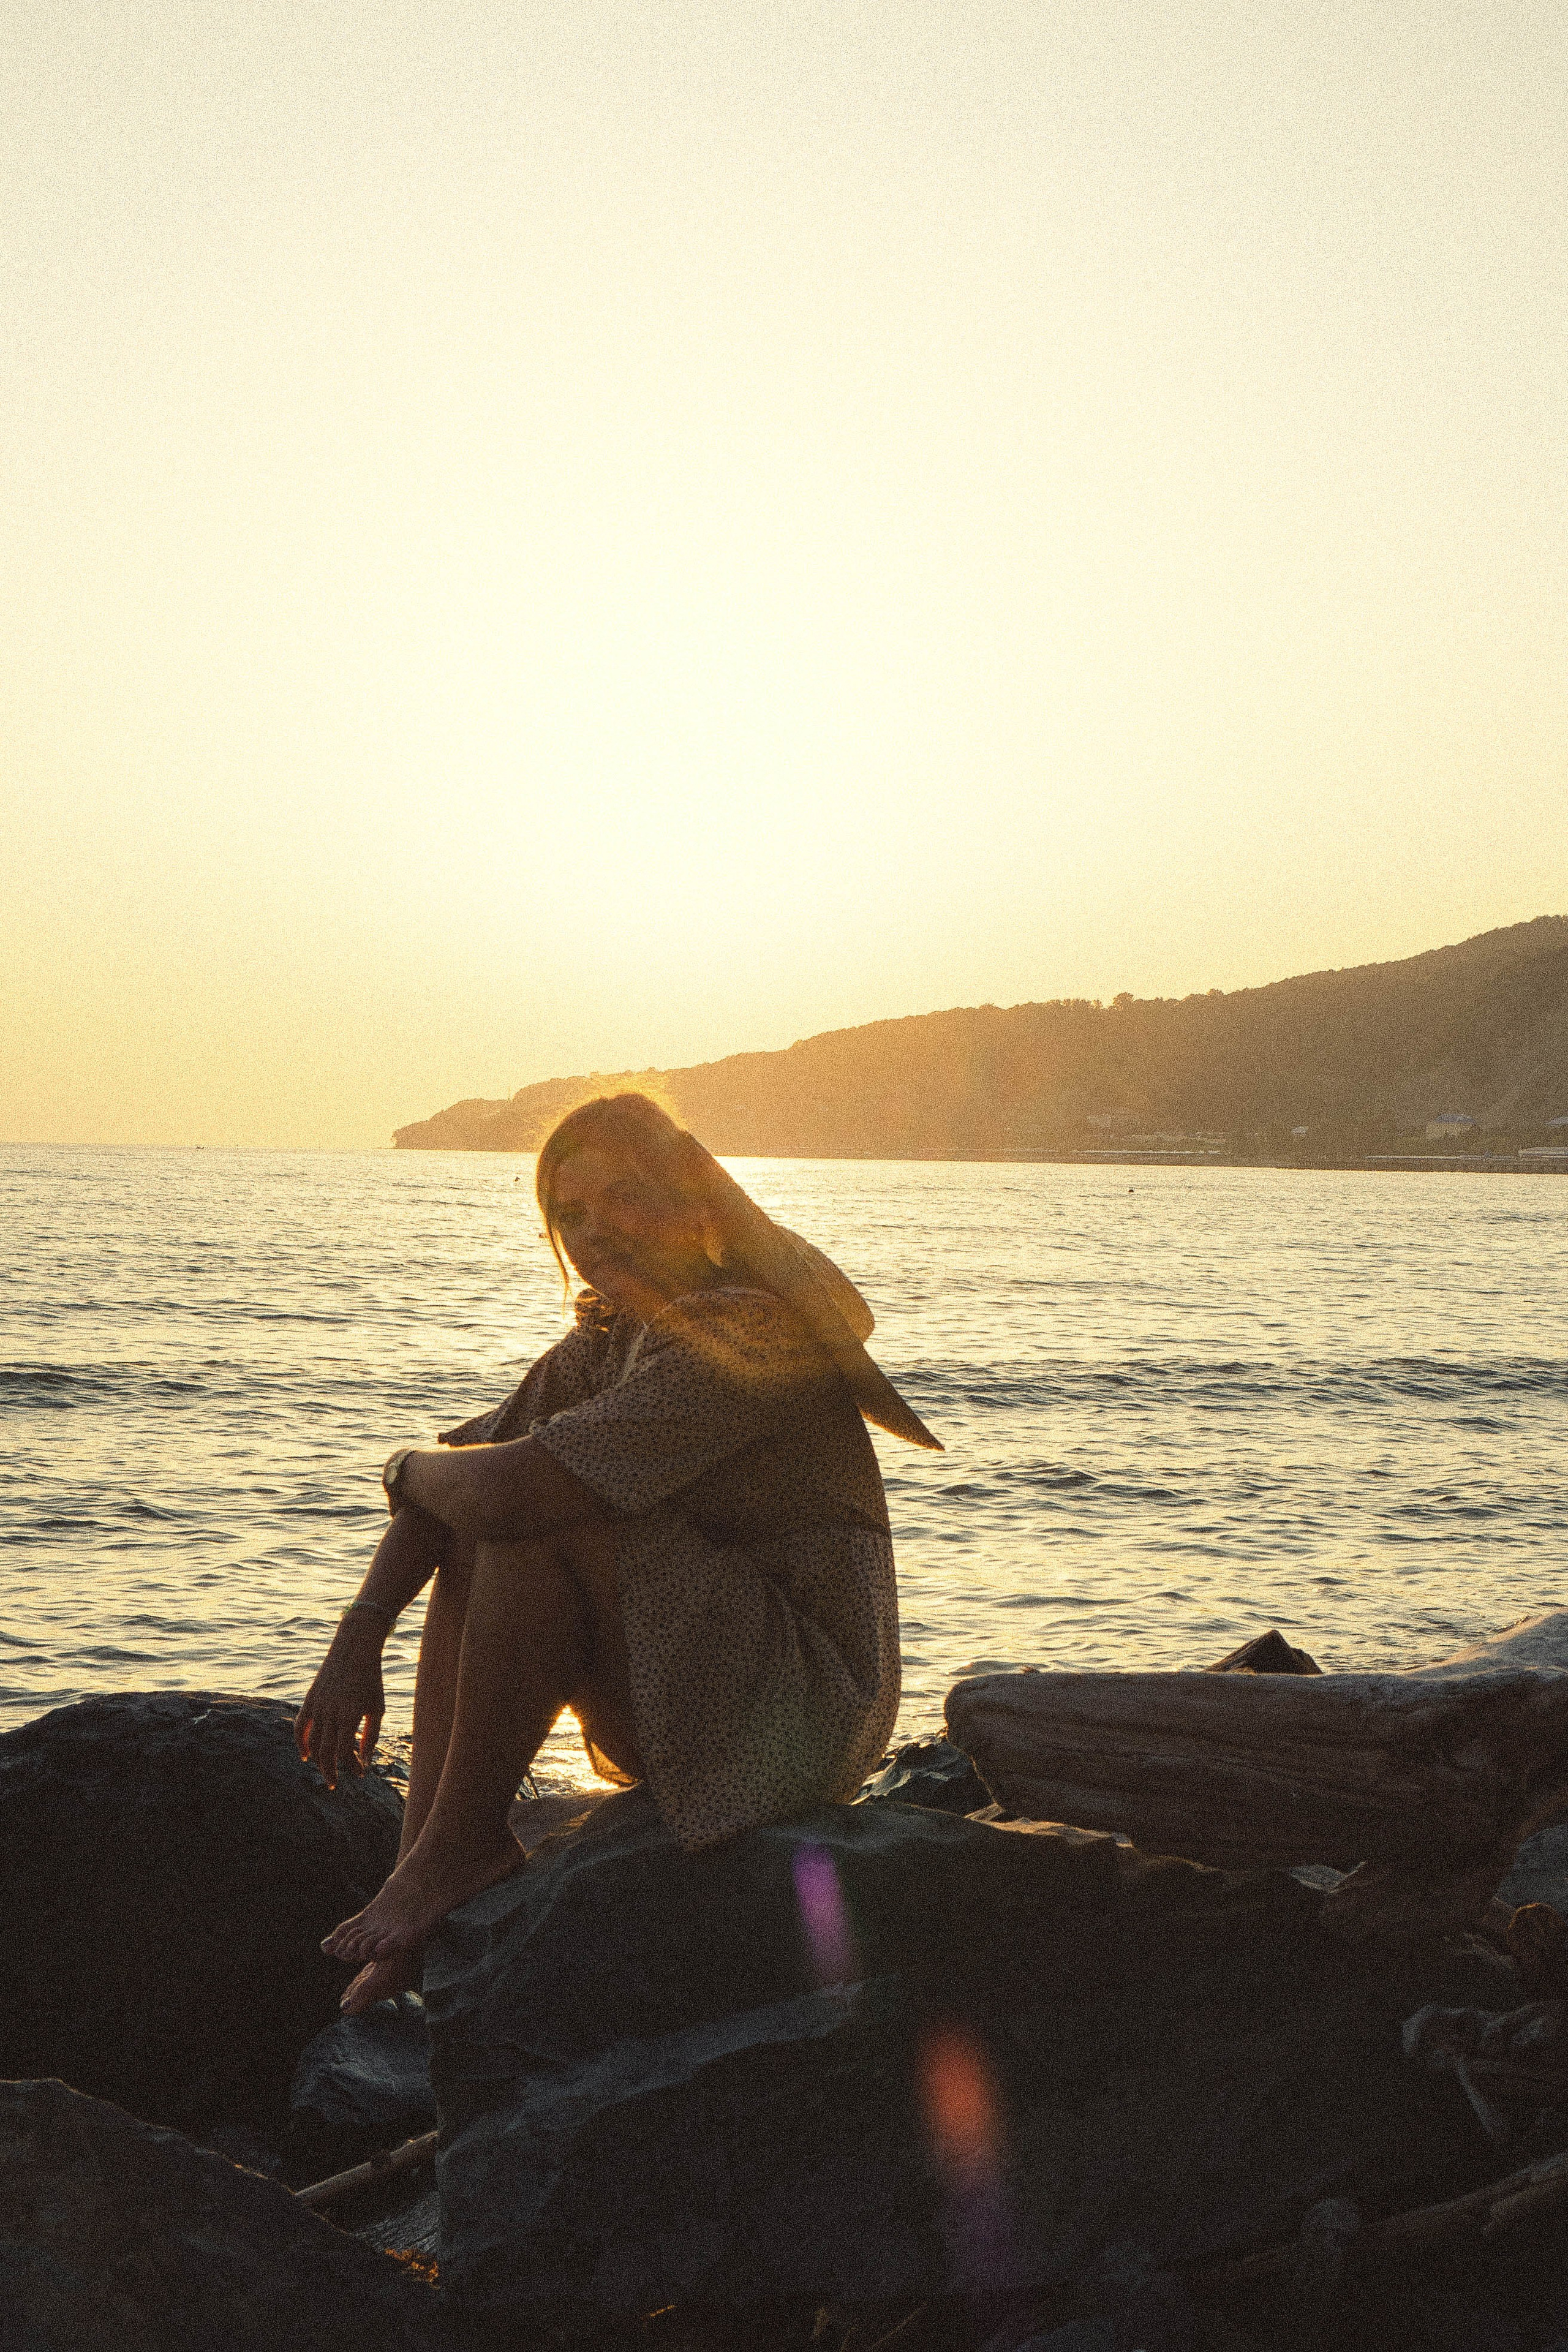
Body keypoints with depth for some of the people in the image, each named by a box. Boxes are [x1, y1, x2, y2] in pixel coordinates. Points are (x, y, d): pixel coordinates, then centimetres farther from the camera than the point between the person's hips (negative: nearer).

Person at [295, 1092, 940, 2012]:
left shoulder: (743, 1329, -21)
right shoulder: (606, 1341, 9)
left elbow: (514, 1489, -28)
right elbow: (465, 1482, 8)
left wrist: (410, 1469, -6)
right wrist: (359, 1637, -6)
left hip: (806, 1713, -9)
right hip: (693, 1717, 9)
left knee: (542, 1518, -23)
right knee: (469, 1530, 4)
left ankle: (464, 1841, -8)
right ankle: (421, 1876, -4)